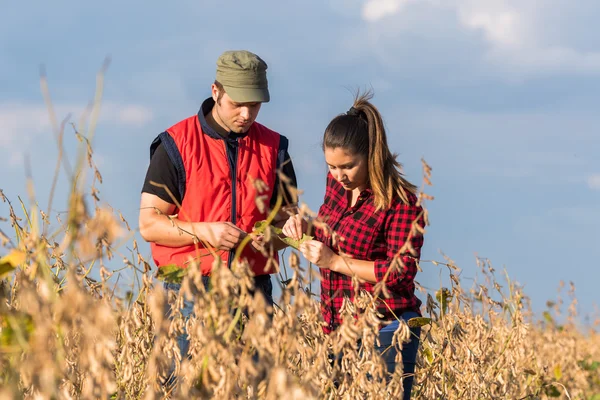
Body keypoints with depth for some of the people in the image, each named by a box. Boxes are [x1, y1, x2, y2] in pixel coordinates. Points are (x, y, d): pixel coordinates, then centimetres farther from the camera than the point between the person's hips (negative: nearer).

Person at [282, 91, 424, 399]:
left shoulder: (400, 202, -15)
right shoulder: (337, 184, 6)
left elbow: (401, 272, -18)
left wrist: (336, 261, -19)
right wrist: (305, 227, 2)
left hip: (384, 332, -7)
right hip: (338, 328, 7)